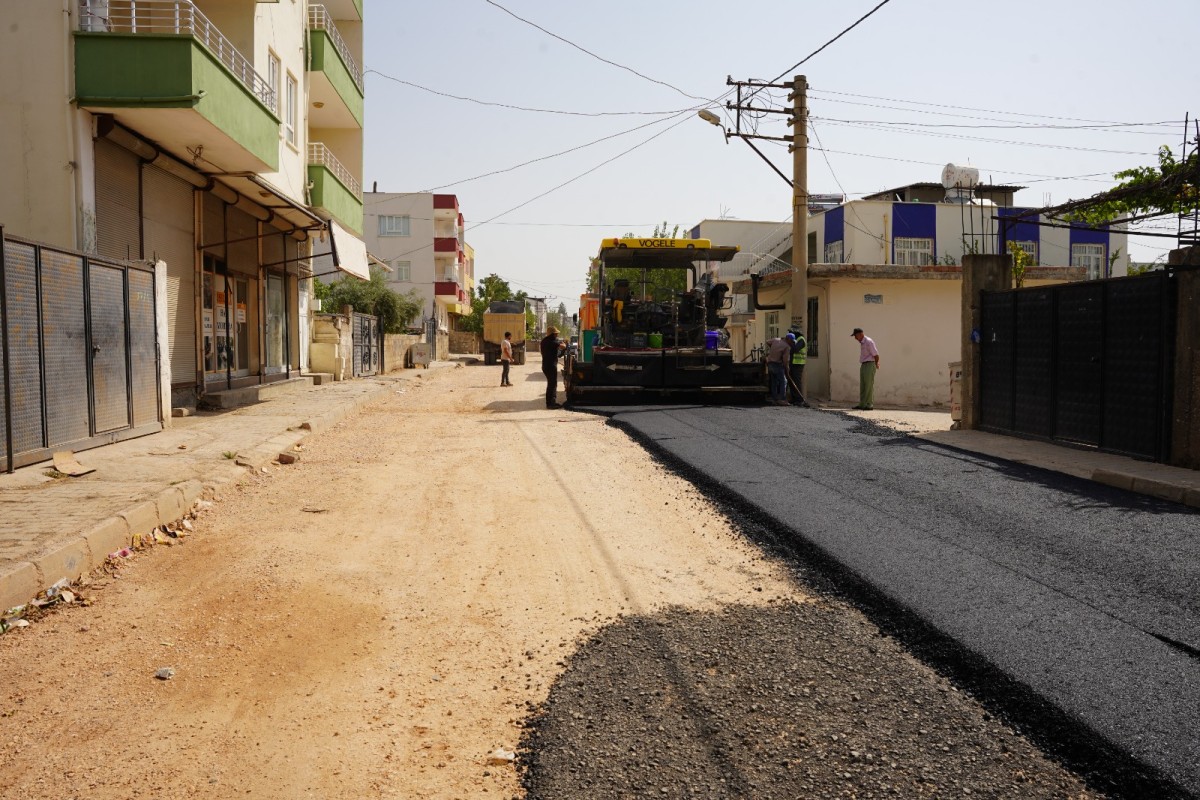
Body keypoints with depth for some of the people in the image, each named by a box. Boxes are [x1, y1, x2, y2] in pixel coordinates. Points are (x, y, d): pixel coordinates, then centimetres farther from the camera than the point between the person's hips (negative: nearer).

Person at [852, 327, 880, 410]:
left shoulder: (868, 342, -15)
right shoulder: (861, 342, 15)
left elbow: (876, 355, -13)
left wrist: (876, 364, 4)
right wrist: (876, 363, 22)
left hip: (869, 365, -9)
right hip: (863, 365, 9)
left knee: (869, 386, -8)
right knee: (862, 386, 7)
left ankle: (869, 405, -5)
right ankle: (862, 405, 9)